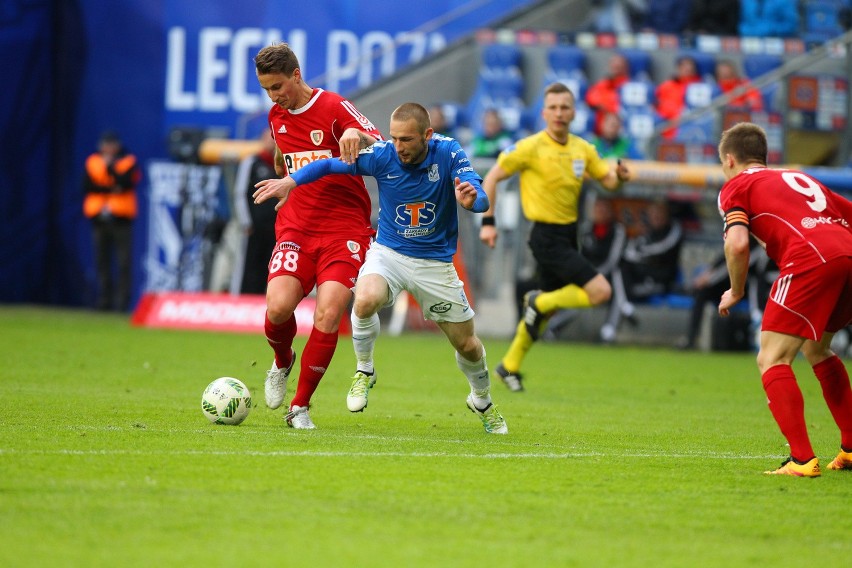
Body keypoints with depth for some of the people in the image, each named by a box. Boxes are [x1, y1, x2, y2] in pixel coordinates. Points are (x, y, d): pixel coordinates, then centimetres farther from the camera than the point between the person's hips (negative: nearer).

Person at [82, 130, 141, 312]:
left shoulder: (128, 162, 3)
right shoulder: (92, 162, 11)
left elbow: (126, 183, -13)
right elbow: (87, 187, 1)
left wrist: (110, 166, -16)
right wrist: (111, 189, -8)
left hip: (121, 219, -3)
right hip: (99, 219, 3)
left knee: (124, 262, -9)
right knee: (102, 261, 5)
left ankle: (122, 302, -10)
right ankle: (104, 300, 9)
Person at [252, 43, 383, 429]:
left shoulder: (334, 108, -8)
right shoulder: (276, 116, 11)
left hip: (345, 229, -4)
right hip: (296, 227, 4)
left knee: (328, 315, -18)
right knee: (278, 307, -19)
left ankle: (300, 407, -3)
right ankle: (282, 363, 16)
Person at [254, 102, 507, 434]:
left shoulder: (448, 154, -16)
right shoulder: (381, 155, -15)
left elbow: (481, 200, -24)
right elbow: (329, 165, -3)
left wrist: (472, 198, -47)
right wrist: (291, 181, -16)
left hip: (435, 262, 1)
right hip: (388, 253, -1)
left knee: (467, 344, 8)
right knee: (366, 299, -34)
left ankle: (482, 401, 40)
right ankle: (364, 371, -7)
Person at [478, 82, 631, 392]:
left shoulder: (582, 149, 6)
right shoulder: (531, 147, -12)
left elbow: (608, 180, 12)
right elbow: (491, 178, -7)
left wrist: (620, 176, -12)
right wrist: (488, 222, -12)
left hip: (568, 234, 7)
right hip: (547, 236, -7)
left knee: (549, 306, 15)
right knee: (600, 291, -16)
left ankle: (510, 366, 30)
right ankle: (539, 303, 3)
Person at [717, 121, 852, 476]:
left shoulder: (736, 187, 15)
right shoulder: (800, 178, 35)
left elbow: (737, 244, -2)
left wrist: (736, 292, 12)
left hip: (811, 260, -7)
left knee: (772, 359, 0)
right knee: (816, 349, 27)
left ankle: (802, 460, -12)